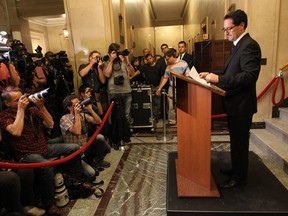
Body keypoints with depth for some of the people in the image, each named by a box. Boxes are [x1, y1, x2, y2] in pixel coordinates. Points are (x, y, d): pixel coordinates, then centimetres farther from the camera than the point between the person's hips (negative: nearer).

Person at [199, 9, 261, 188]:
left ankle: (239, 177, 22)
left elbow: (250, 76, -28)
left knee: (240, 141, 5)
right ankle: (236, 169, 38)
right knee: (236, 140, 20)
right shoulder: (240, 45, 13)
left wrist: (219, 79, -29)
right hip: (236, 103, 10)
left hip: (241, 105, -9)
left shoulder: (249, 45, -18)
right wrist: (213, 75, 4)